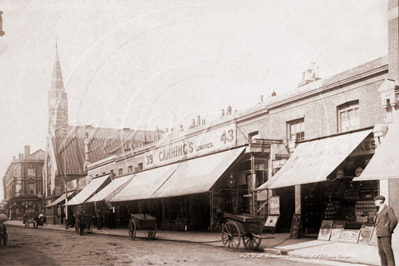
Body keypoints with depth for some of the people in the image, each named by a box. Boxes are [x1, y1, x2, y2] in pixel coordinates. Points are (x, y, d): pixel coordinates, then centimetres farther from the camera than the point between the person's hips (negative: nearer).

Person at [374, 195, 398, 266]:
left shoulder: (389, 209, -8)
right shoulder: (380, 210, 17)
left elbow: (394, 220, -18)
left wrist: (390, 229, -9)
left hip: (385, 234, -9)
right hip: (379, 234, 9)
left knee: (388, 250, -9)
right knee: (381, 251, 8)